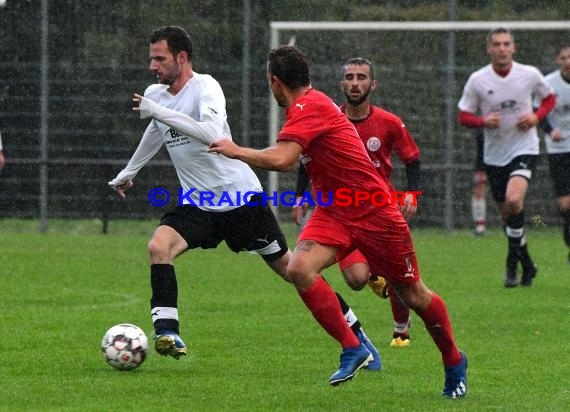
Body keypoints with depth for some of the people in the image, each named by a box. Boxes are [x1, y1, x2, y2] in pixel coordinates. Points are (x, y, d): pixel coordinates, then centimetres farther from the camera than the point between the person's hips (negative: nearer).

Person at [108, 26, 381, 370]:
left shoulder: (205, 87, -17)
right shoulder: (154, 95, 4)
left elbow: (211, 133, -36)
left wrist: (159, 112, -35)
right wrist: (128, 173, 41)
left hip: (241, 196, -5)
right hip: (197, 204, 5)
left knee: (288, 267, 2)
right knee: (159, 247, -23)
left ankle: (355, 333, 16)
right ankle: (167, 333, -22)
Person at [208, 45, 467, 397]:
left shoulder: (309, 107, -20)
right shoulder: (310, 104, 7)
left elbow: (282, 160, -30)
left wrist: (236, 151, -17)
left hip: (373, 212, -8)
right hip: (334, 213, 8)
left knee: (413, 295, 6)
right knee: (300, 268, -18)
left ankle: (454, 362, 28)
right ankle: (353, 350, -9)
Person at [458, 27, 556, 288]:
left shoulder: (530, 75, -5)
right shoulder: (477, 80, -5)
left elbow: (549, 97, 13)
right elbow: (463, 116, 1)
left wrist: (537, 116, -7)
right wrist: (484, 121, -19)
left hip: (524, 149, -3)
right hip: (494, 154, 3)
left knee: (514, 199, -26)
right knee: (507, 214, 9)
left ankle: (513, 262, -13)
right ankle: (526, 265, 28)